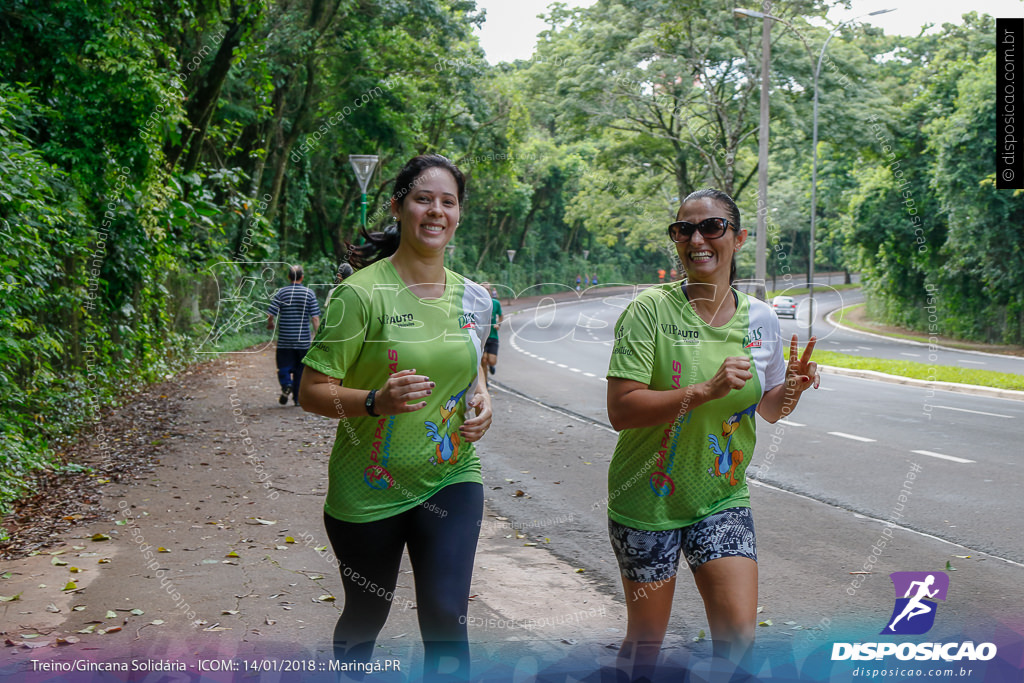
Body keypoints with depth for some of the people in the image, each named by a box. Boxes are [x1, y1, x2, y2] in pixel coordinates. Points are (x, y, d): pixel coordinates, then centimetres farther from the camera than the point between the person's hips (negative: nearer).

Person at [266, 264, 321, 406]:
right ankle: (298, 398, 15)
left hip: (285, 340, -1)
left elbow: (270, 315, -7)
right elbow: (315, 317, -6)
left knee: (284, 367, 7)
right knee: (300, 369, 12)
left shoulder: (281, 292, -2)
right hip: (303, 339, 1)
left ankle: (286, 384, -21)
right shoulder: (309, 293, -1)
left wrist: (270, 325, 13)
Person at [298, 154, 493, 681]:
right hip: (368, 492, -3)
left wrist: (482, 400, -1)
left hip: (451, 480, 3)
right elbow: (312, 391, -14)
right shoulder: (362, 293, -15)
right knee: (364, 619, 16)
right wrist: (375, 401, -31)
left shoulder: (474, 299, 2)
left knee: (446, 616, -10)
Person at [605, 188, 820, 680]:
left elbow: (768, 410, 13)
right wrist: (705, 390, -29)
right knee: (646, 640, 10)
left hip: (722, 497, 3)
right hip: (648, 500, -3)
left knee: (739, 636, -5)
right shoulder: (651, 309, -14)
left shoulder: (760, 318, -1)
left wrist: (793, 388, -9)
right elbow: (620, 410, -21)